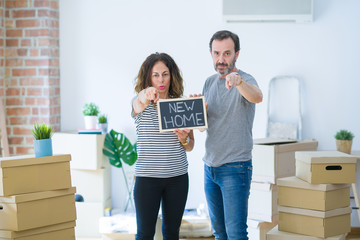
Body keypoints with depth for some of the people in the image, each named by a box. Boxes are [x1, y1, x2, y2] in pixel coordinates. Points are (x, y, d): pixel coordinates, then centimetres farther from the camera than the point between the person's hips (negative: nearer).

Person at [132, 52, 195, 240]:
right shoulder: (139, 103, -1)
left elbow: (190, 147, 12)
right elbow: (139, 104, -29)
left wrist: (184, 139, -12)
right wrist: (145, 96, -52)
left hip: (178, 177, 3)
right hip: (147, 177, -3)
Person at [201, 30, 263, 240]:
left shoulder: (246, 81, -11)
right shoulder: (209, 83, 11)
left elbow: (257, 97, -36)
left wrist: (238, 81, -57)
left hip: (235, 168, -7)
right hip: (210, 167, 7)